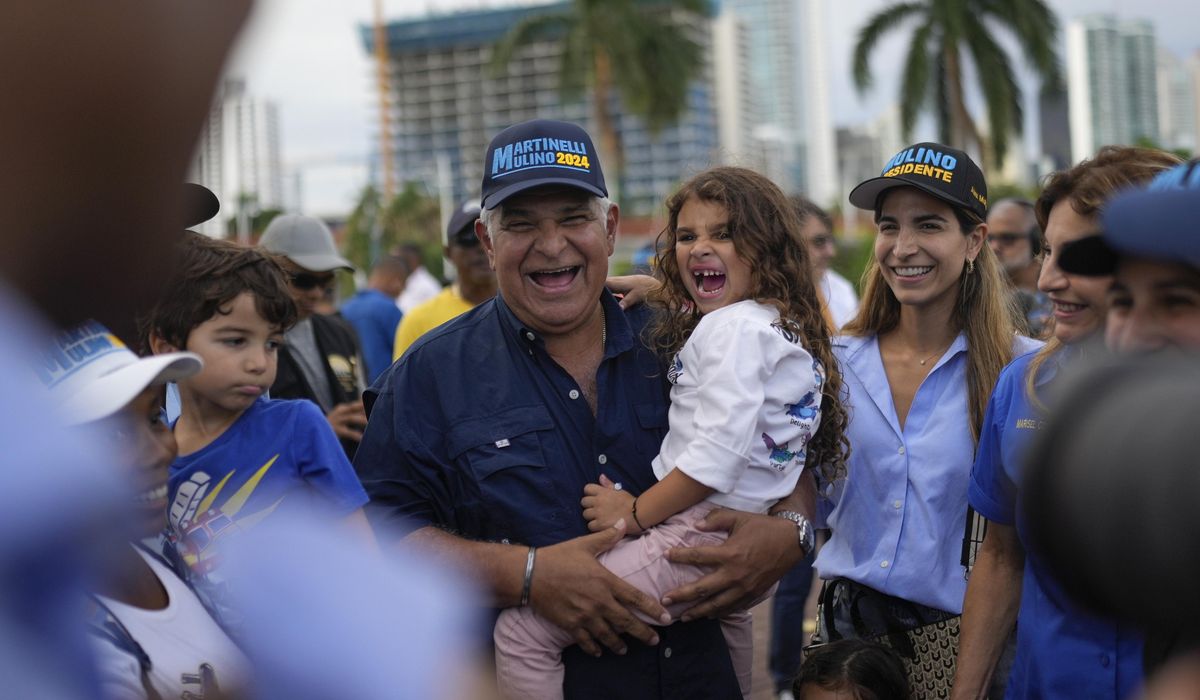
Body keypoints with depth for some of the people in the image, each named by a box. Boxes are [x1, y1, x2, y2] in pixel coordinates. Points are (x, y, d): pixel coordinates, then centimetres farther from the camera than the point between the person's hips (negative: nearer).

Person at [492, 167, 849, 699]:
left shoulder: (736, 327, -16)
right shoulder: (785, 326, 15)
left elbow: (718, 454, -23)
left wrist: (636, 512, -12)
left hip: (702, 530, -11)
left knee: (519, 634, -16)